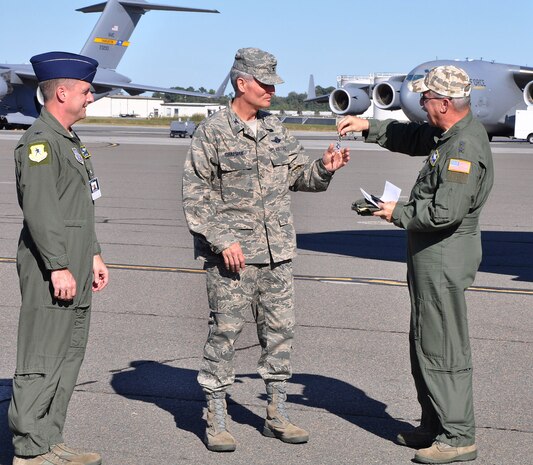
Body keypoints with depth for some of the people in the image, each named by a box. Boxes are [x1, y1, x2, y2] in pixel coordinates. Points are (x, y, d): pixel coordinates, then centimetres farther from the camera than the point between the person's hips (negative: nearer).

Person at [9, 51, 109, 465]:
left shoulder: (70, 140, 18)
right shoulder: (39, 142, -14)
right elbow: (39, 210, -21)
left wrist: (94, 255, 22)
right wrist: (59, 268, -22)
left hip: (74, 268, 10)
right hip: (50, 270, -10)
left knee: (70, 356, 13)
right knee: (42, 362, -6)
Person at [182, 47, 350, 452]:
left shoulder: (275, 130, 11)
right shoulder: (212, 132, -7)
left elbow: (299, 176, 18)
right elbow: (196, 195, -9)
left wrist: (324, 169, -3)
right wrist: (222, 240, -16)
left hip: (277, 251, 6)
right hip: (231, 253, -6)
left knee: (280, 329, 9)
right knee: (226, 331, -2)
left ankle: (277, 415, 21)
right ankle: (217, 421, 9)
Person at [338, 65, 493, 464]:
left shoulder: (466, 147, -23)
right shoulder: (449, 134, 10)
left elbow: (445, 213, -28)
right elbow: (410, 137, 30)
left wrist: (399, 213, -13)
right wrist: (369, 126, 18)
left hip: (445, 258, -11)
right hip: (430, 255, 11)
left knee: (443, 348, -5)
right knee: (424, 342, 18)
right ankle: (435, 426, 28)